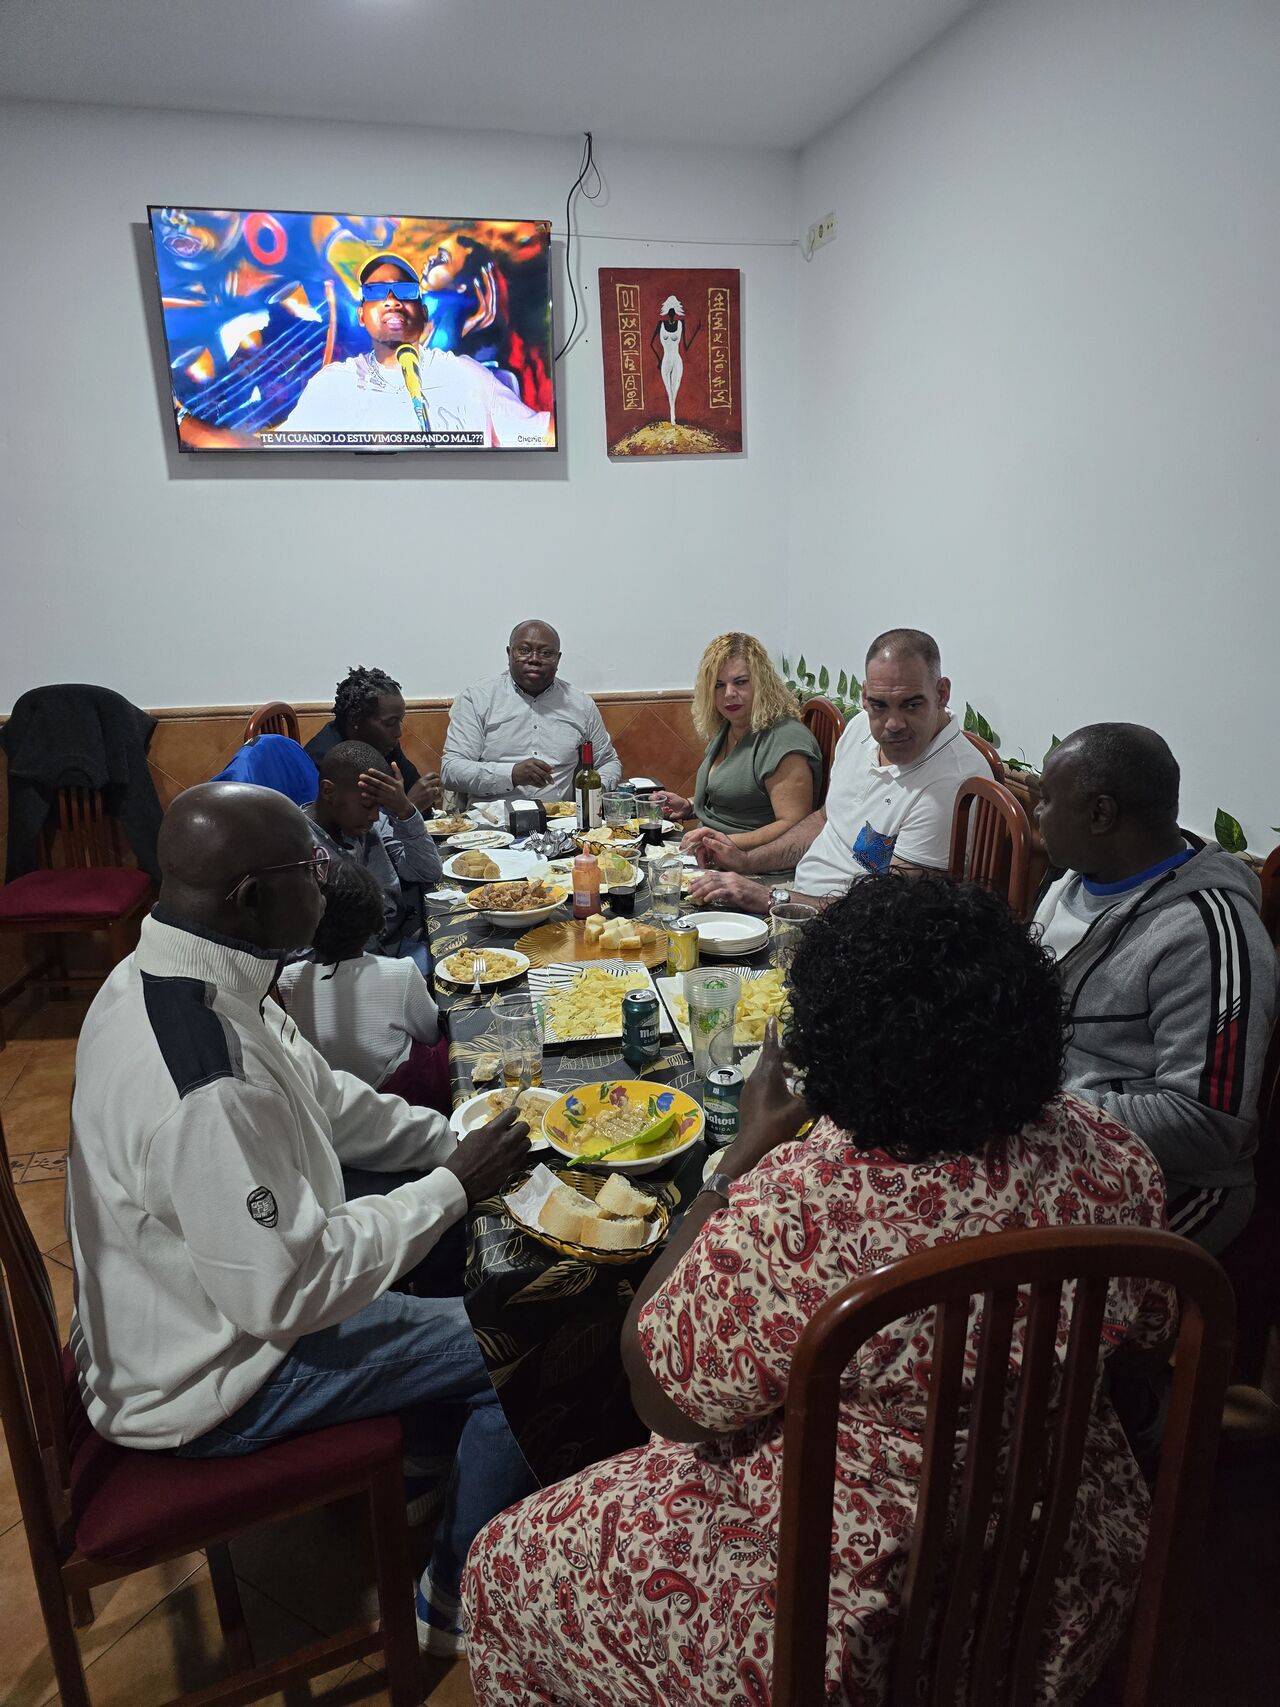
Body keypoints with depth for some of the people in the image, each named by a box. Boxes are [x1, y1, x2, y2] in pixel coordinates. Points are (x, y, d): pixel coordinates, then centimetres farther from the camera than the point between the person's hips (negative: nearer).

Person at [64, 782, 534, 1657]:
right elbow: (291, 1293, -30)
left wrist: (455, 1146, -4)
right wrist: (452, 1187, -22)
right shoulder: (201, 1092, -39)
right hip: (202, 1384, -8)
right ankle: (461, 1601, 21)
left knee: (446, 1219, 17)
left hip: (204, 1290, 9)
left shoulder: (177, 972, -9)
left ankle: (429, 1439, 38)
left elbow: (320, 1094, 3)